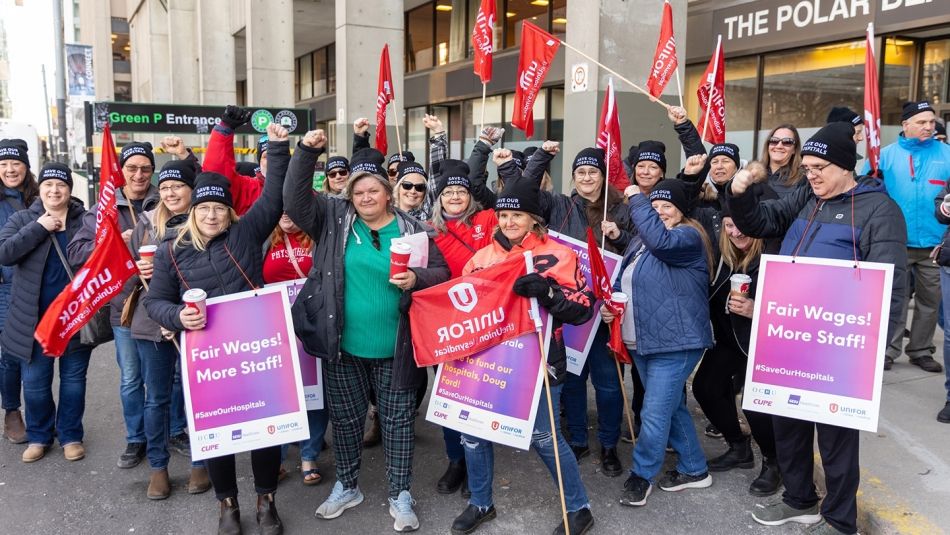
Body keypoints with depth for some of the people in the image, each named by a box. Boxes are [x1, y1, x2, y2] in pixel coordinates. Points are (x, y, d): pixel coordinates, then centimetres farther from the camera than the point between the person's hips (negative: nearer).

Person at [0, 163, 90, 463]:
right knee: (35, 383, 10)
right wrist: (38, 228, -18)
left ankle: (71, 435, 26)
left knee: (73, 378, 11)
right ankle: (39, 436, 29)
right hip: (35, 319, 1)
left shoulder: (85, 219, 1)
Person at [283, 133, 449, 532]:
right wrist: (306, 152, -18)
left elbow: (442, 273, 0)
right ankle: (346, 487, 36)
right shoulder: (334, 219, 1)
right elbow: (295, 200, -10)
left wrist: (416, 279, -20)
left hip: (394, 349, -1)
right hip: (342, 346, 1)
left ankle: (400, 496, 25)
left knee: (398, 419, 9)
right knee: (345, 418, 16)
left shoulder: (411, 229, -2)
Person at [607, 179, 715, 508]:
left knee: (654, 415, -5)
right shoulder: (642, 243, 16)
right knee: (672, 408, 18)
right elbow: (626, 282, 23)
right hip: (641, 342, 9)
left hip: (675, 342, -9)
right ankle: (694, 470, 32)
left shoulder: (689, 237, -9)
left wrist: (636, 198, -22)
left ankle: (641, 475, 15)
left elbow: (661, 241, -32)